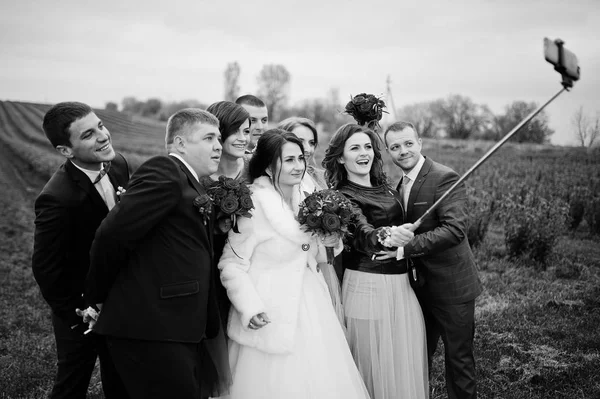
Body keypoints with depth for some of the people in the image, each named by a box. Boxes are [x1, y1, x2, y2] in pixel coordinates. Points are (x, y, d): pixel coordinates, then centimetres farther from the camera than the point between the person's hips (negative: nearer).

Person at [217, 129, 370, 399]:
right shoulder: (253, 204, -15)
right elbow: (232, 265, -13)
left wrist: (327, 242, 0)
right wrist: (250, 308, -23)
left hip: (310, 309, 7)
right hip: (271, 315, -6)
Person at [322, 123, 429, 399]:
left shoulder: (383, 185, 10)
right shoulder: (343, 196, -11)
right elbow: (361, 233, -32)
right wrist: (384, 237, -50)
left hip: (401, 284, 7)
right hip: (368, 287, -7)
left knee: (409, 365, 12)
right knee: (379, 367, 2)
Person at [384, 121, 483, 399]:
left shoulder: (445, 178, -18)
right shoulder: (401, 182, 8)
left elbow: (455, 229, -28)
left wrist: (405, 247, -32)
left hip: (451, 285, -7)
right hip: (420, 285, 8)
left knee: (458, 357, 8)